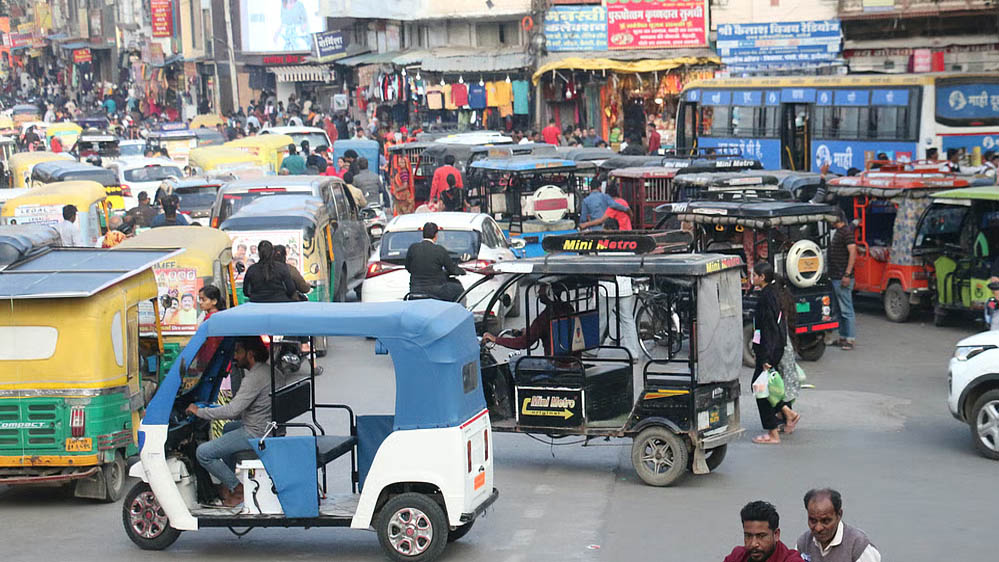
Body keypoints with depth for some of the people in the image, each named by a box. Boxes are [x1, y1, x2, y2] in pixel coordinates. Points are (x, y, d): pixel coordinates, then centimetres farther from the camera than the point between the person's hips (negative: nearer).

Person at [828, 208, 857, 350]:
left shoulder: (846, 232, -13)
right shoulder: (837, 232, 17)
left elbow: (853, 253, -20)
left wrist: (847, 274, -24)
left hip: (842, 278, -10)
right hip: (835, 278, 10)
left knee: (846, 310, -7)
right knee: (840, 310, 13)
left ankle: (850, 339, -4)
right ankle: (843, 337, 19)